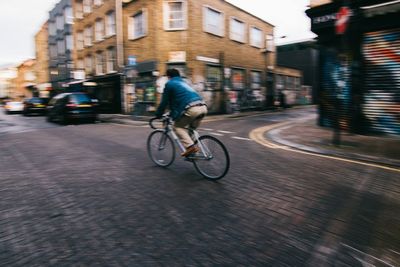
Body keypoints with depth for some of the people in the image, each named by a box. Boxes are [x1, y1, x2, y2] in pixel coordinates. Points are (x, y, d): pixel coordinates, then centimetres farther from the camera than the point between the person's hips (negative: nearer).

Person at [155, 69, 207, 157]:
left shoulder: (169, 83, 12)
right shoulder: (183, 83, 35)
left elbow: (164, 101, 12)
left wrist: (158, 115, 24)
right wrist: (172, 113, 51)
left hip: (192, 109, -7)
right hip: (203, 107, 8)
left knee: (178, 126, 8)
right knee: (191, 129, 25)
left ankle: (190, 146, -8)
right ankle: (194, 146, 18)